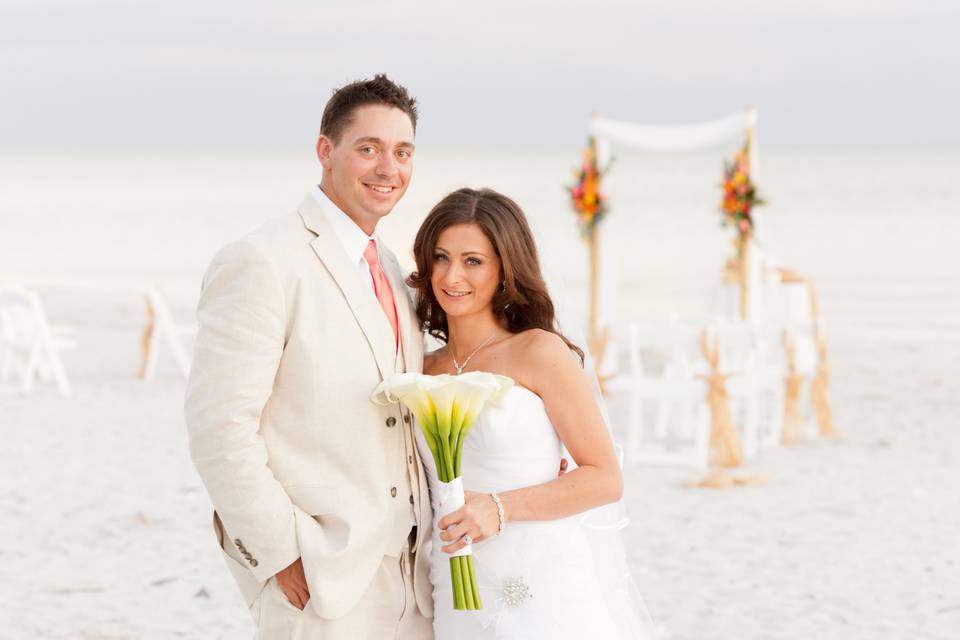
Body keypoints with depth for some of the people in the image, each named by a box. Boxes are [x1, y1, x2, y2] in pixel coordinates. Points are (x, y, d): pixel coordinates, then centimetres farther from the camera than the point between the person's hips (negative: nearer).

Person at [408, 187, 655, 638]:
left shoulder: (540, 351, -7)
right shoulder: (423, 371, 9)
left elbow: (605, 480, -9)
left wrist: (501, 509, -18)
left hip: (547, 598, -5)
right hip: (459, 604, 5)